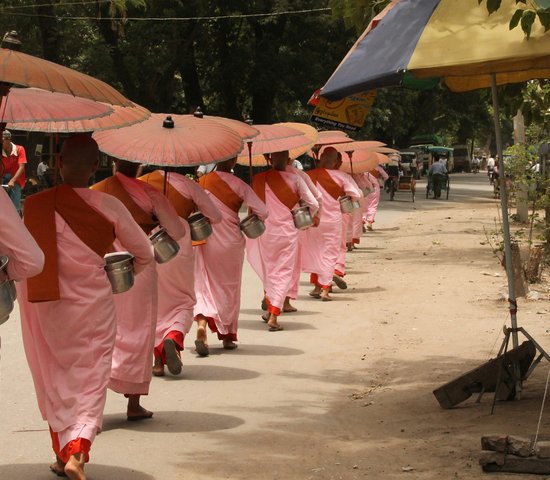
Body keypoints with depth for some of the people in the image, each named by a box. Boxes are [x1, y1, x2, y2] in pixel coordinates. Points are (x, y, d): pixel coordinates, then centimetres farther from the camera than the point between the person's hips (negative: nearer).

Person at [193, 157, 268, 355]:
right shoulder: (239, 185, -9)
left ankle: (202, 325, -21)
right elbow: (262, 212, -10)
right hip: (231, 241, -1)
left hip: (205, 240, 1)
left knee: (204, 285, 5)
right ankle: (228, 336, 22)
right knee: (230, 286, 14)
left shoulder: (202, 181, -5)